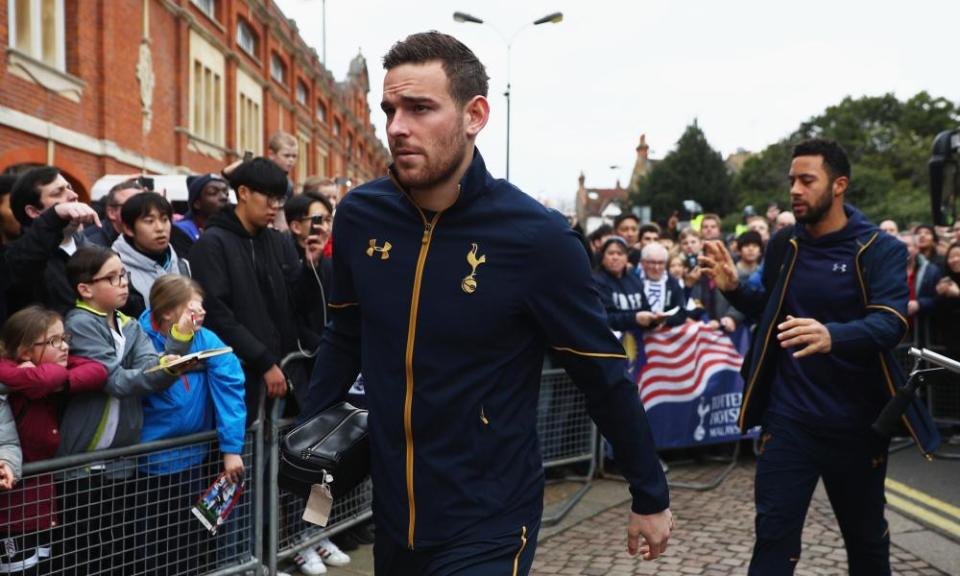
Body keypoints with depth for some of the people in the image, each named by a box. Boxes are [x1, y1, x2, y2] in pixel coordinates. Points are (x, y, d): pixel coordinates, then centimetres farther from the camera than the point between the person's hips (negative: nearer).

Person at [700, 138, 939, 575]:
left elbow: (891, 322, -23)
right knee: (773, 536, 0)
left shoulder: (880, 249, -9)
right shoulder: (784, 244, 3)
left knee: (866, 537, 18)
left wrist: (832, 335, -44)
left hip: (856, 422, -2)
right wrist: (735, 289, -5)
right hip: (788, 418, 2)